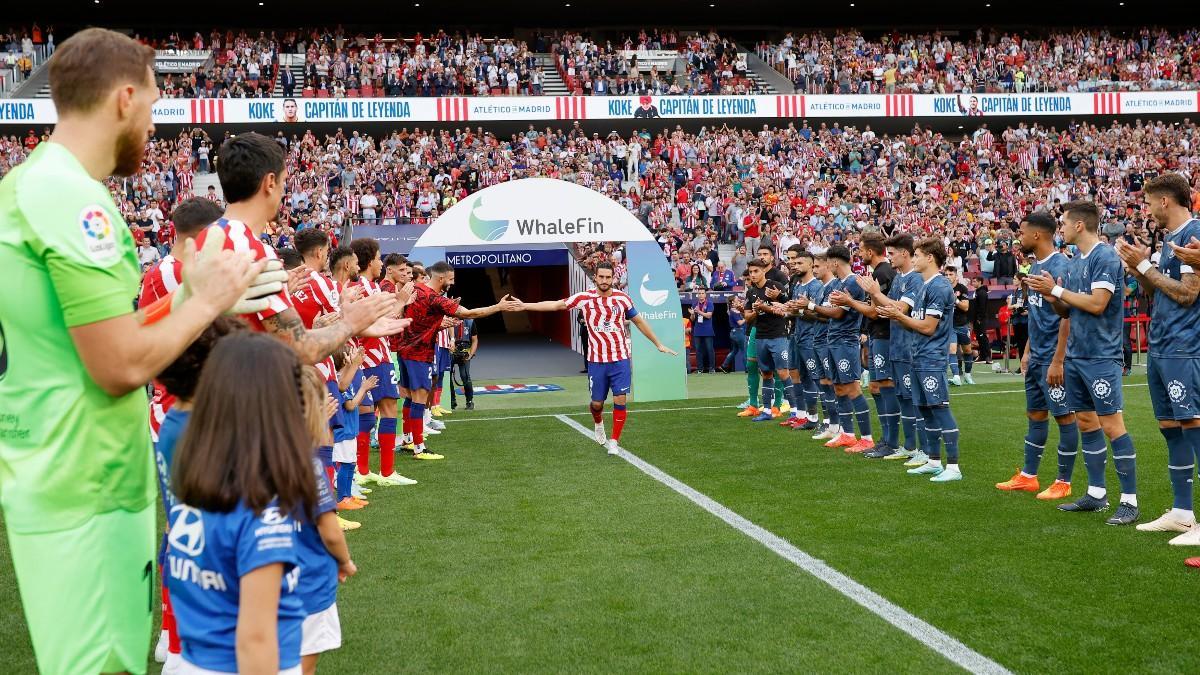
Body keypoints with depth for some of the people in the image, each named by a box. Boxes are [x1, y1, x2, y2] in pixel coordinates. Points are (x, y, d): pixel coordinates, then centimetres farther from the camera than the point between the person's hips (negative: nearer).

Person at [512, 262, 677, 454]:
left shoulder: (622, 298, -1)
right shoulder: (584, 298, -3)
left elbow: (639, 321, 11)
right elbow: (555, 305, 1)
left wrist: (658, 344, 16)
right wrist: (525, 306, -4)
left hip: (621, 359, 0)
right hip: (596, 361, 0)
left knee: (620, 400, -9)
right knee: (596, 403, 7)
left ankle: (614, 442, 6)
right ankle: (599, 425, 42)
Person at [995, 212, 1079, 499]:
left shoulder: (1060, 266, -16)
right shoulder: (1035, 266, 12)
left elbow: (1067, 317, -19)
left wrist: (1057, 360, -21)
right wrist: (1027, 352, 19)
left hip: (1053, 358, -10)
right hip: (1036, 357, 10)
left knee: (1064, 416, 0)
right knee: (1035, 414, 14)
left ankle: (1063, 482, 8)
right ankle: (1028, 476, 22)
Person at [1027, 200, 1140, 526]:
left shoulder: (1105, 257, -12)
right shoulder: (1076, 261, 15)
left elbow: (1097, 304, -21)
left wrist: (1056, 289, -13)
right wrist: (1050, 296, 0)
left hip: (1100, 356, -9)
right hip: (1075, 355, 9)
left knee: (1112, 425, -8)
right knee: (1086, 423, 12)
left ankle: (1130, 500, -4)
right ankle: (1096, 493, 20)